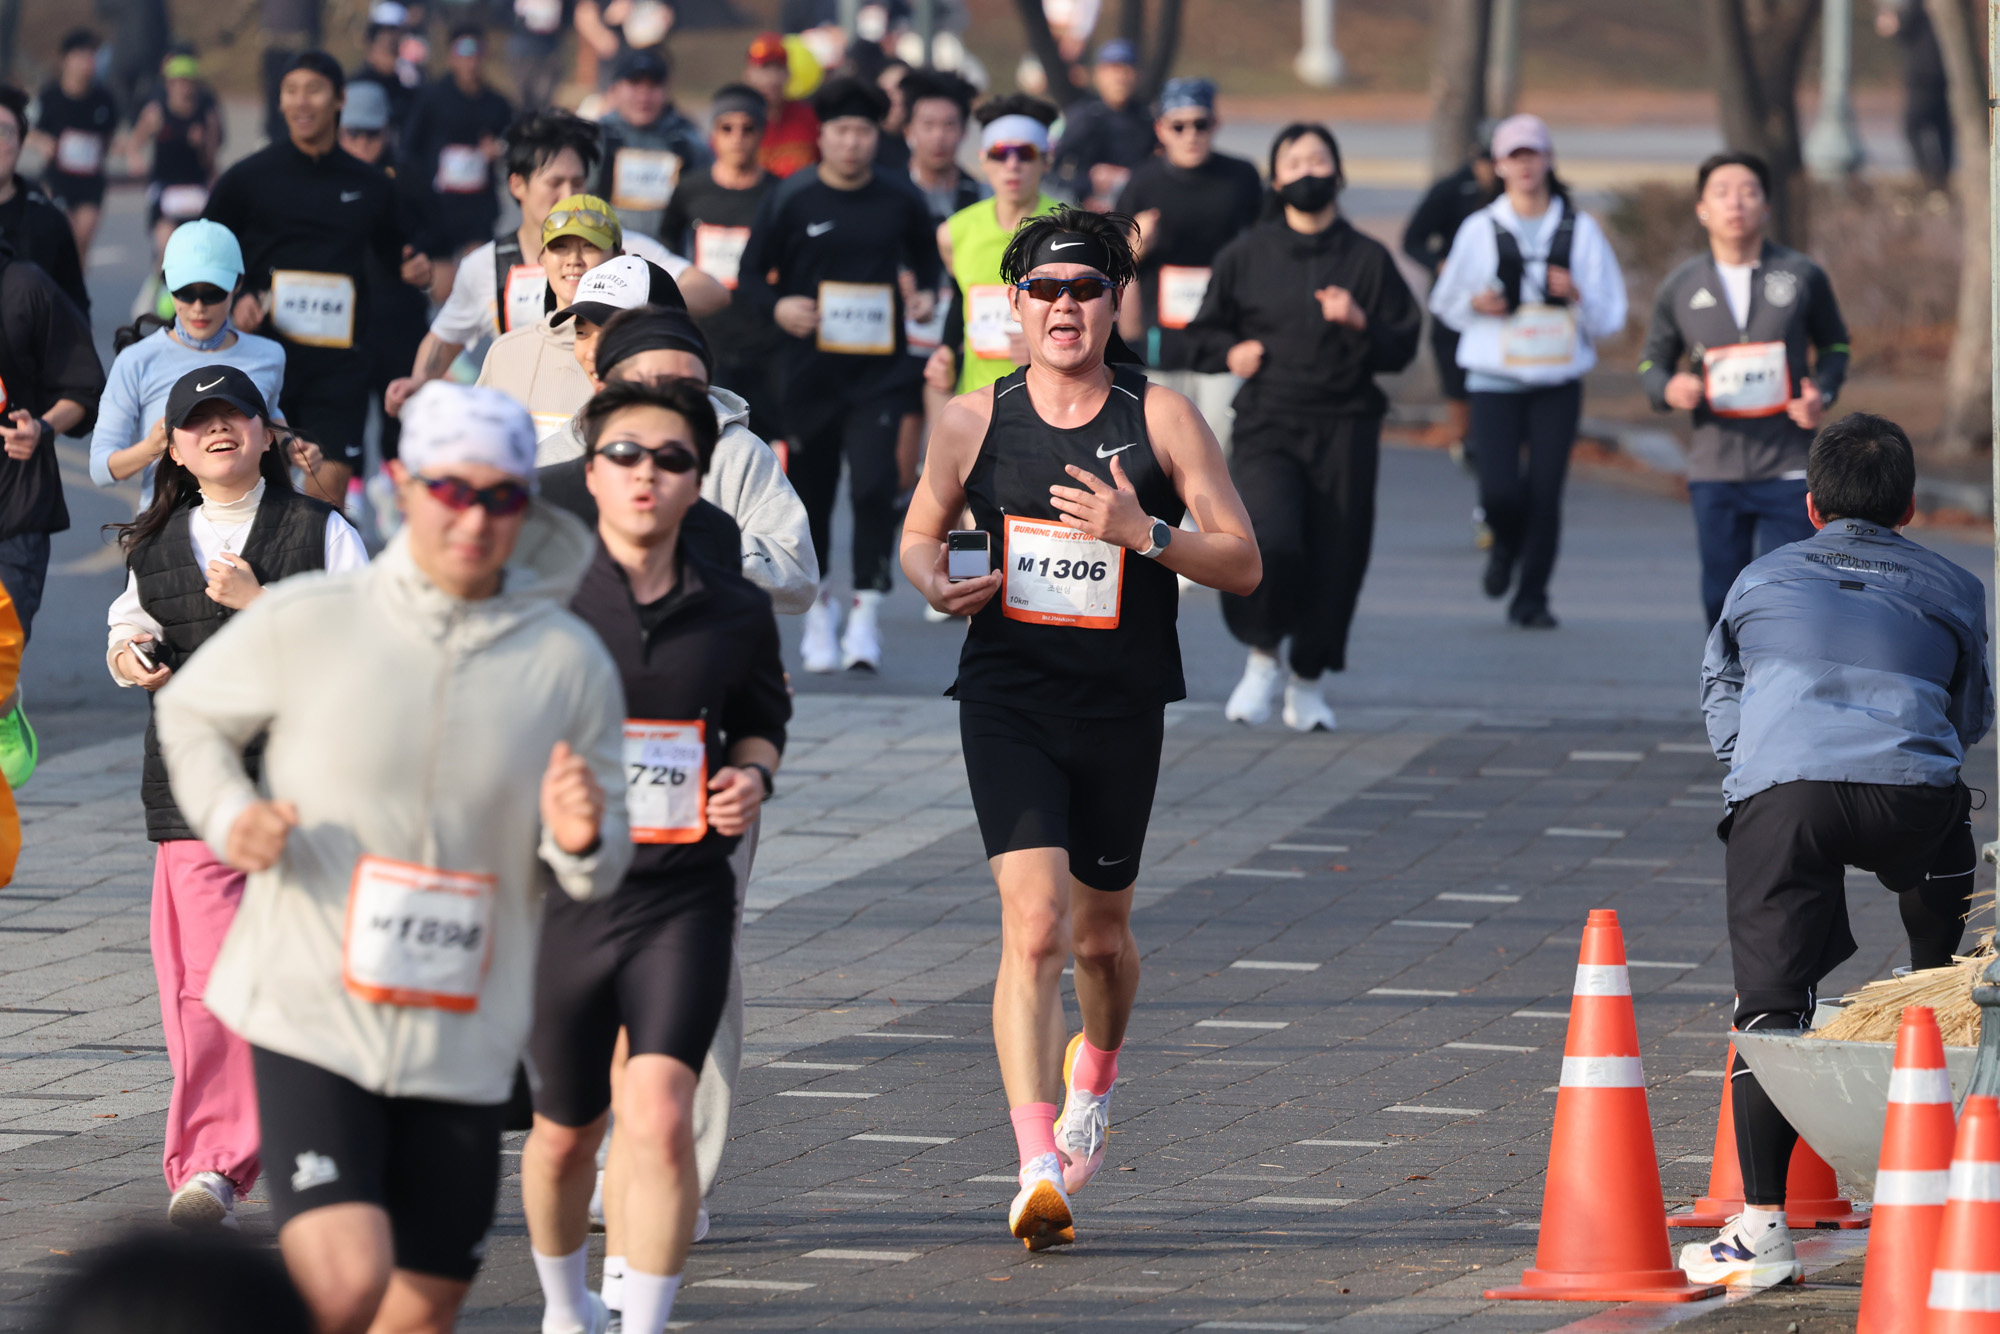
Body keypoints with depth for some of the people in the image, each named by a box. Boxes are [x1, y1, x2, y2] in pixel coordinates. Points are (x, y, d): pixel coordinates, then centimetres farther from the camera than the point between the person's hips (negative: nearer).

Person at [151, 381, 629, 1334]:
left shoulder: (571, 663, 0)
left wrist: (581, 842, -16)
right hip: (310, 1014, -3)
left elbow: (597, 877, 8)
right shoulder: (306, 622, -5)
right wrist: (228, 817, -5)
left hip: (460, 1037, 3)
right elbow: (189, 712, 14)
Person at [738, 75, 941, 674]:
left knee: (873, 485, -15)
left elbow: (927, 255, 22)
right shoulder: (792, 204, -1)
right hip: (810, 371, 0)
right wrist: (778, 306, -16)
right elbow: (750, 276, 4)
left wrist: (927, 293, 2)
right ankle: (819, 607, 26)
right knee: (812, 491, 8)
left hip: (880, 371, 0)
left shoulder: (900, 202, 4)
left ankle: (866, 614, -11)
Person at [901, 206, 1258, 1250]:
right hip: (1007, 701, -1)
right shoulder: (973, 422, 3)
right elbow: (920, 532, 18)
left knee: (1100, 935, 16)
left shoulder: (1161, 420, -1)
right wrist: (936, 584, -5)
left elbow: (1242, 564, -1)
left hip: (1121, 710, 1)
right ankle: (1038, 1170, -23)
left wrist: (1143, 534, -19)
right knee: (1035, 926, -17)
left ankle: (1093, 1079, 49)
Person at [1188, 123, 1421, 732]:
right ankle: (1262, 656, 2)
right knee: (1269, 540, -22)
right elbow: (1203, 333, 18)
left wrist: (1359, 323, -13)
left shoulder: (1369, 259, 6)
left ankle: (1307, 682, 21)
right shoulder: (1246, 255, 8)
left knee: (1335, 559, 1)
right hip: (1267, 428, -1)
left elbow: (1401, 350, 5)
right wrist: (1231, 351, -2)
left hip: (1344, 432, 1)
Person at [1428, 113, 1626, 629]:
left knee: (1545, 493, -4)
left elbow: (1610, 317, 5)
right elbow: (1445, 302, 14)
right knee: (1499, 492, -13)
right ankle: (1506, 544, 22)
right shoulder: (1481, 229, 3)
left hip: (1558, 380, 1)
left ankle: (1532, 597, 11)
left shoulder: (1581, 230, 3)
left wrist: (1578, 295, -15)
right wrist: (1476, 303, -7)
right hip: (1495, 381, -1)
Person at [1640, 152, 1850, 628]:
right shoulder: (1681, 288, 3)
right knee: (1724, 604, 4)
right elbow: (1652, 361, 14)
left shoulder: (1802, 276, 1)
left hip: (1788, 473, -2)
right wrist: (1668, 389, -10)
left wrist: (1823, 394, -4)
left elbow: (1833, 343, 17)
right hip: (1715, 475, 2)